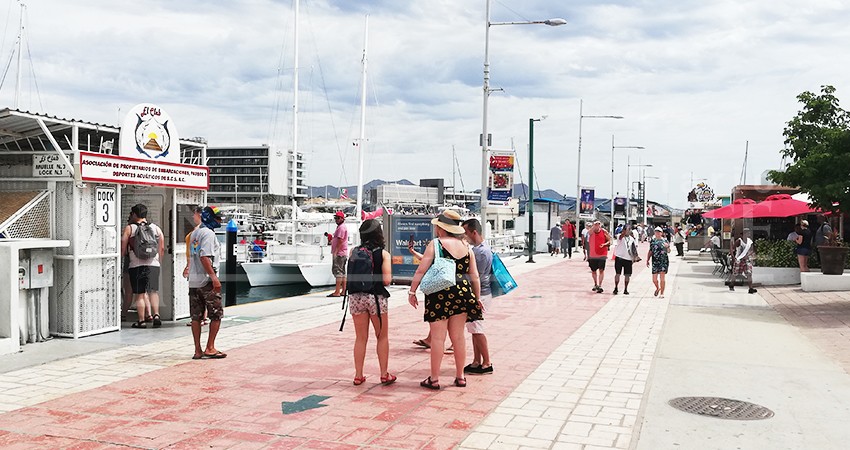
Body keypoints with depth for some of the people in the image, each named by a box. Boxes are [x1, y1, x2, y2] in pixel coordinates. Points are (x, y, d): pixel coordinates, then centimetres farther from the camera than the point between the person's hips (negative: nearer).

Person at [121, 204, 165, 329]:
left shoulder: (129, 228, 0)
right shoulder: (156, 228, 10)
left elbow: (123, 248, -3)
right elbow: (162, 248, 11)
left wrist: (123, 255, 15)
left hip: (136, 265, -3)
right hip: (154, 265, 3)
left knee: (140, 294, 3)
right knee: (153, 291, 11)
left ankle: (142, 320, 6)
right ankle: (156, 315, -4)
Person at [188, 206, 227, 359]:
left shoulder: (195, 233, 16)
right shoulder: (208, 233, -12)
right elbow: (204, 257, -22)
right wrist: (214, 277, -25)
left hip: (193, 281, 9)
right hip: (206, 280, -9)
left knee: (196, 316, 8)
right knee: (216, 314, 1)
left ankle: (198, 350, 11)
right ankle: (210, 348, 1)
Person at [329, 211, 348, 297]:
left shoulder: (341, 227, -12)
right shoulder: (340, 227, 22)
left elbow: (340, 241, -20)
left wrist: (335, 252, -21)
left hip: (339, 253, -11)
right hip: (342, 254, 11)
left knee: (338, 271, -14)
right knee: (342, 272, 12)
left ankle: (337, 292, -17)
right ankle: (343, 291, 15)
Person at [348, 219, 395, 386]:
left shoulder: (354, 252, 2)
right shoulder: (383, 254, -6)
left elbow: (347, 278, 0)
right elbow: (387, 280, -12)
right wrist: (390, 277, 8)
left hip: (355, 297, 3)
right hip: (376, 297, -3)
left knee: (360, 338, 12)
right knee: (382, 337, 12)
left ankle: (358, 375, 16)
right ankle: (384, 375, 15)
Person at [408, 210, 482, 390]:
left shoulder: (435, 244, -5)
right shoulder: (466, 247, 10)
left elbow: (421, 270, -8)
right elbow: (475, 277, 10)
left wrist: (412, 291, -1)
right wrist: (477, 298, 17)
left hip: (440, 294, -5)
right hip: (462, 292, 5)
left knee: (438, 337, 0)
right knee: (458, 337, 13)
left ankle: (434, 379, 6)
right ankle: (460, 377, 19)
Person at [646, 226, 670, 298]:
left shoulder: (665, 240, 4)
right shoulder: (652, 240, 10)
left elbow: (668, 251, 4)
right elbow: (650, 251, 15)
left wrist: (667, 247, -17)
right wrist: (647, 260, 10)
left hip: (664, 261, -2)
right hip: (655, 261, 2)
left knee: (662, 277, -7)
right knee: (654, 279, 2)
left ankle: (662, 293, 3)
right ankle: (657, 288, 32)